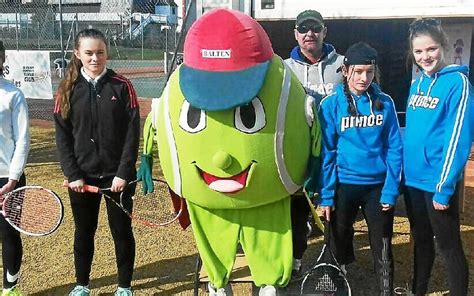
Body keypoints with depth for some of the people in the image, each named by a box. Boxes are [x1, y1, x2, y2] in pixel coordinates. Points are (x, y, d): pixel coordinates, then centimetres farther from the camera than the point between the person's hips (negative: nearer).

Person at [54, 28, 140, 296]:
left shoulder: (122, 86, -3)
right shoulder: (67, 90, 2)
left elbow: (133, 133, -7)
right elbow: (62, 136, 1)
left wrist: (124, 173, -12)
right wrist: (73, 174, -8)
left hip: (118, 175, -1)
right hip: (82, 176, 2)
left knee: (122, 230, 9)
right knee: (84, 231, 14)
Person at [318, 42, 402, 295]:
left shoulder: (385, 103, -1)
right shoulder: (331, 104, -7)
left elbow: (394, 148, -1)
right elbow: (325, 152, -6)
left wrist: (391, 190, -8)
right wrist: (325, 194, -9)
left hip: (378, 185, 1)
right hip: (343, 185, -1)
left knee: (382, 248, 13)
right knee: (340, 243, 17)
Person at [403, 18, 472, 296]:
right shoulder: (417, 83, 8)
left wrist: (444, 188, -18)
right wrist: (405, 171, 11)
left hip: (438, 182, -7)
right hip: (414, 178, 7)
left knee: (448, 246, 6)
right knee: (421, 240, 20)